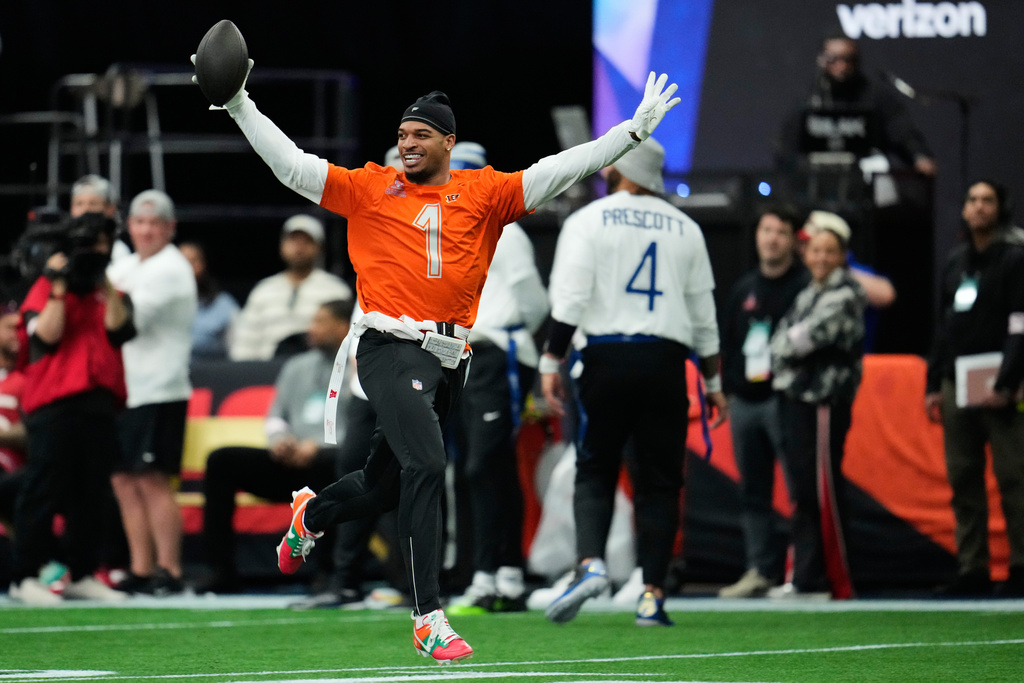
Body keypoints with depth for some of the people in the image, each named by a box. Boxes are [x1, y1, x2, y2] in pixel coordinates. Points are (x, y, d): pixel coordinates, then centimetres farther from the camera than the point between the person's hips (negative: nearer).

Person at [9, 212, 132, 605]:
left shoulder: (104, 292, 18)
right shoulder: (46, 287, 3)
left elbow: (118, 331, 0)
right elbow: (47, 335, -12)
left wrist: (108, 286, -5)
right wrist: (60, 287, -13)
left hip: (99, 403, 6)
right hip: (53, 405, -5)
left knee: (90, 494, 7)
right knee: (44, 490, -7)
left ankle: (83, 574, 12)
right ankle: (25, 576, -5)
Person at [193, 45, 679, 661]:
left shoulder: (484, 194, 10)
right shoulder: (370, 189, 6)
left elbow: (560, 172, 6)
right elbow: (292, 164, 6)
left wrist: (635, 130, 0)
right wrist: (240, 107, -1)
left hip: (451, 357, 4)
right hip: (392, 350, -4)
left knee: (386, 484, 15)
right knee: (425, 465, -21)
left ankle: (310, 515, 50)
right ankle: (429, 618, -20)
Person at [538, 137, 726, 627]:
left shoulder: (588, 221, 1)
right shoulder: (685, 229, 12)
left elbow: (569, 299, -8)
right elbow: (703, 314, 13)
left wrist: (552, 362, -6)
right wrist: (713, 382, 18)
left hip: (607, 358, -2)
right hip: (665, 360, 2)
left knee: (594, 471, 6)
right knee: (658, 481, 6)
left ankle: (591, 563, -18)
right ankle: (652, 595, 1)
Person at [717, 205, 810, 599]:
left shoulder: (806, 286, -2)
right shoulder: (743, 290, 19)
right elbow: (727, 342, 22)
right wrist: (727, 387, 12)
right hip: (744, 400, 7)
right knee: (753, 491, 7)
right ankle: (760, 570, 11)